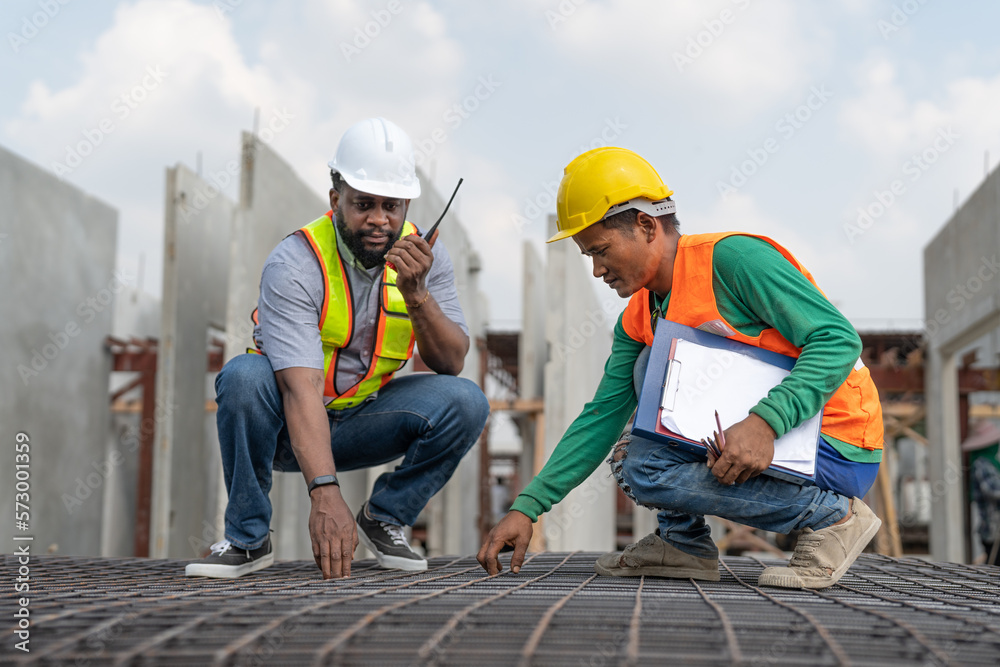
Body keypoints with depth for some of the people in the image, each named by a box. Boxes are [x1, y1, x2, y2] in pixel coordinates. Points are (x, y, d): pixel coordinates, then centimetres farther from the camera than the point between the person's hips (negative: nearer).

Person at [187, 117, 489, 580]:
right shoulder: (294, 263, -24)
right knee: (245, 376, -35)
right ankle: (248, 537, -14)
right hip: (288, 424, -3)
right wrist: (325, 494, -47)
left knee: (465, 402, -21)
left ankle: (383, 519, 1)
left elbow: (451, 363, -13)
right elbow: (301, 387, -35)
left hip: (362, 423, 3)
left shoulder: (424, 255, -8)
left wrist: (416, 293, -31)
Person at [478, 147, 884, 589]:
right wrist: (527, 507, -1)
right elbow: (601, 418, 8)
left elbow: (838, 339, -22)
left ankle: (832, 514, -9)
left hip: (839, 451, -8)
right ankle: (684, 541, 5)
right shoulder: (638, 321, 8)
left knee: (646, 472, -20)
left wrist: (765, 421, -35)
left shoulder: (732, 258, -17)